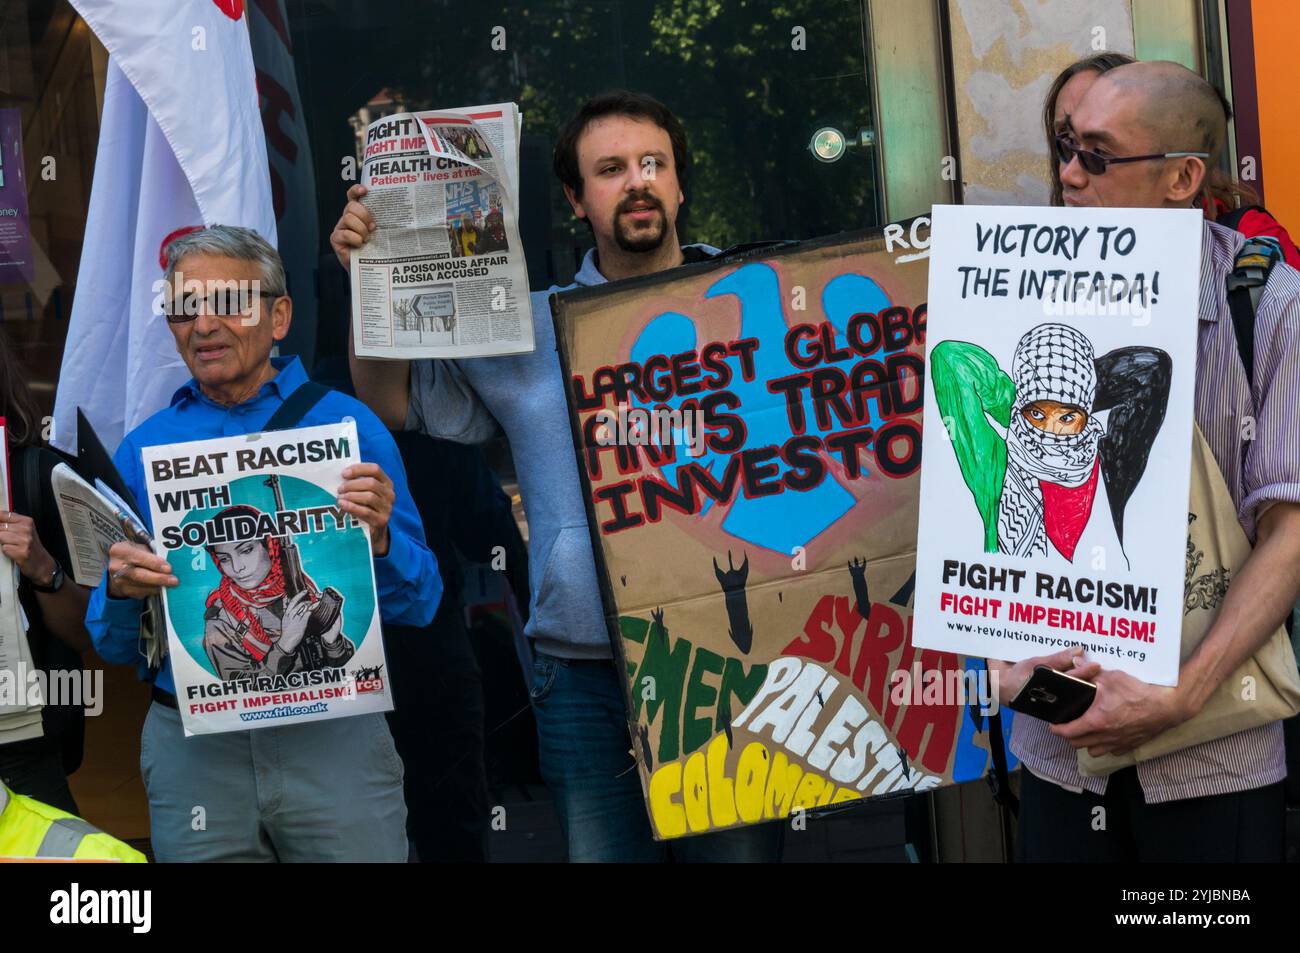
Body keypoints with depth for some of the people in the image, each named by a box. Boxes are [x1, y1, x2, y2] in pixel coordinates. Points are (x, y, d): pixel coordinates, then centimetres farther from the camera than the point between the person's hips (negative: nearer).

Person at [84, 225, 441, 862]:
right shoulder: (142, 449, 6)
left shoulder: (347, 424, -1)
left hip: (334, 736, -2)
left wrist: (379, 539, -21)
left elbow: (417, 607, -1)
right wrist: (123, 590, -14)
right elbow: (113, 644, 8)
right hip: (192, 752, 2)